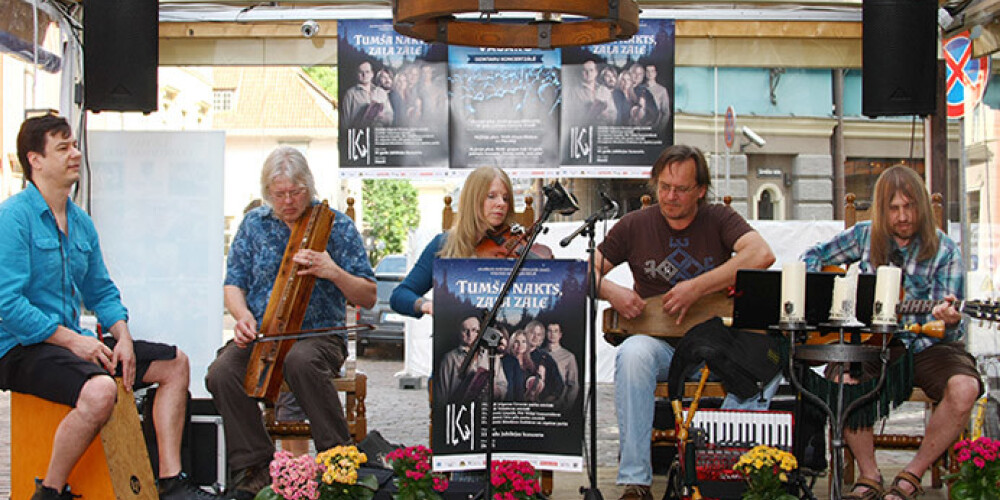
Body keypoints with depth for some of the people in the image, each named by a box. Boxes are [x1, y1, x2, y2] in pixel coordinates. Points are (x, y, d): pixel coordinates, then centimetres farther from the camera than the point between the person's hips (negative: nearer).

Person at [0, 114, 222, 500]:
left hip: (74, 341, 9)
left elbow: (101, 292, 19)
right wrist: (73, 340, -20)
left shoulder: (81, 222, 14)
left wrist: (123, 337, 1)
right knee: (100, 389, -36)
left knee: (174, 364, 5)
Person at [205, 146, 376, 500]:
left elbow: (368, 298, 1)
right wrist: (243, 315, -8)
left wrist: (333, 272, -17)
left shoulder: (336, 225, 3)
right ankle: (254, 468, -12)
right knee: (221, 373, -28)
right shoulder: (254, 224, 11)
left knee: (300, 361, -39)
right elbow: (233, 285, 14)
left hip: (318, 335, -3)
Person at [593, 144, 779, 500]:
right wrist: (610, 291, -17)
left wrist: (697, 288, -24)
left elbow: (762, 255, -17)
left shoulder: (719, 220, 2)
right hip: (660, 345, 0)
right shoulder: (635, 226, 5)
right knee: (632, 354, -35)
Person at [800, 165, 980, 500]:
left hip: (927, 346, -1)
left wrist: (950, 320, -33)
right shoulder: (864, 236, 4)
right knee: (841, 381, -30)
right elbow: (813, 257, 16)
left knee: (964, 389, -31)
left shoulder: (944, 251, -4)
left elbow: (949, 332, -8)